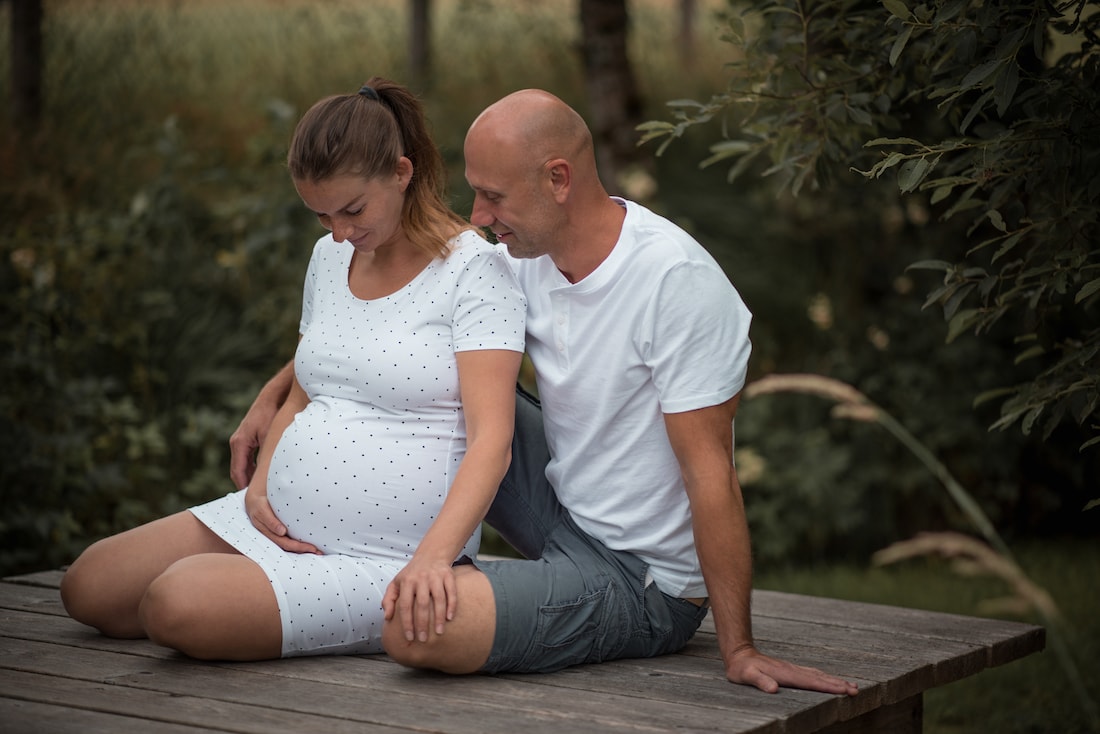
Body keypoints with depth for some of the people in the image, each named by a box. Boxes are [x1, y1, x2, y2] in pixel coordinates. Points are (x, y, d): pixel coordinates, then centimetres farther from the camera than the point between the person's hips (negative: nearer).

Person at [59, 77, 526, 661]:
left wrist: (434, 555, -35)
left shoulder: (473, 270, -12)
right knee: (87, 588, 2)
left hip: (383, 561, -8)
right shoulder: (330, 257, 12)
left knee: (177, 607, -28)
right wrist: (261, 484, 1)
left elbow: (491, 440, -20)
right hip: (283, 523, 8)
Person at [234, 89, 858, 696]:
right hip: (563, 509, 8)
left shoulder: (677, 281, -25)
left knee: (415, 629, -27)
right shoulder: (525, 257, -3)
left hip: (642, 585, -7)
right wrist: (273, 397, -2)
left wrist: (740, 650, -24)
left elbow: (710, 471, -26)